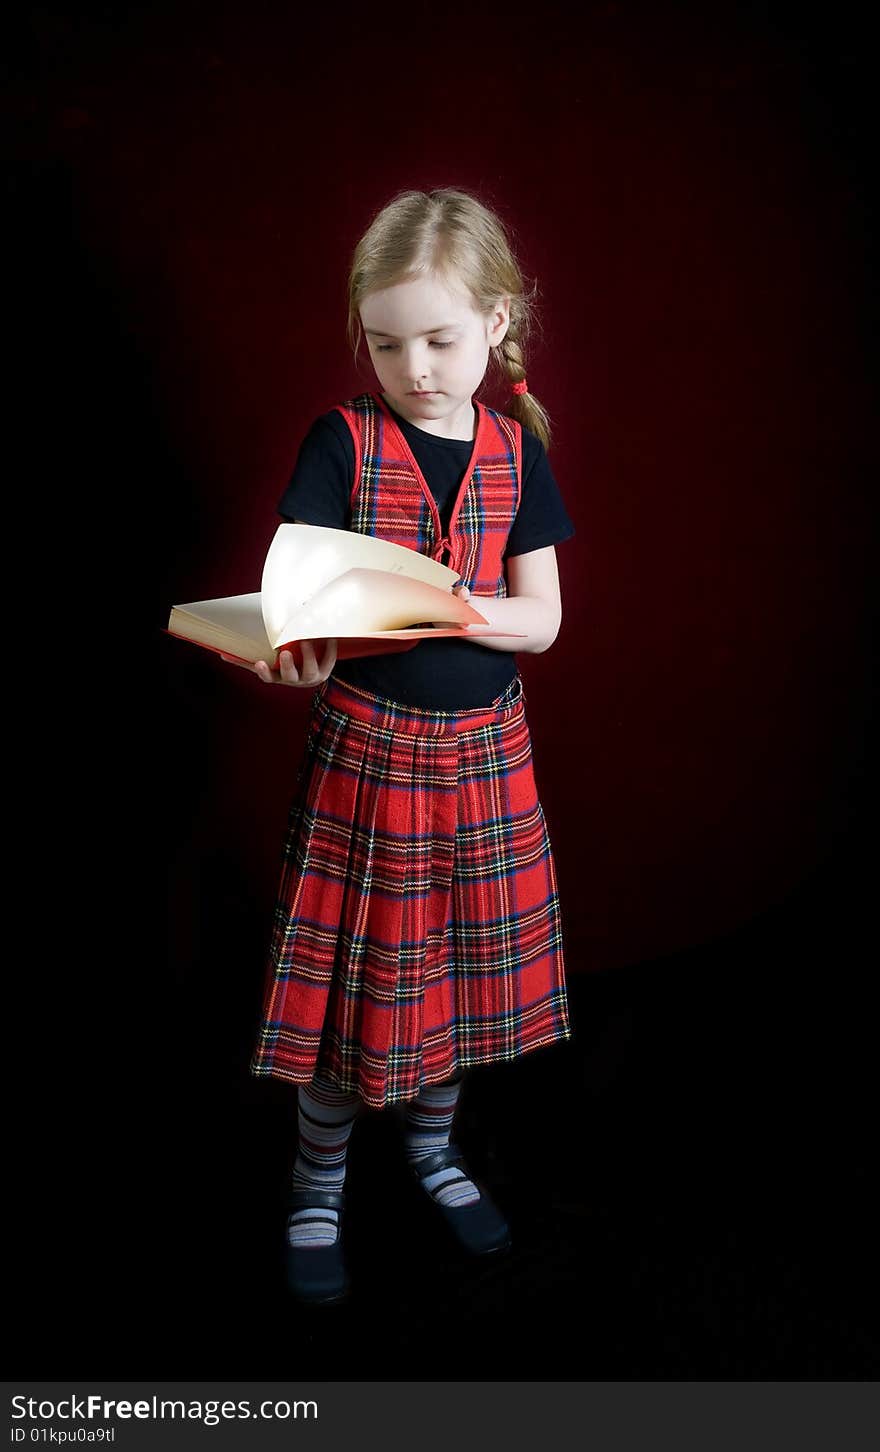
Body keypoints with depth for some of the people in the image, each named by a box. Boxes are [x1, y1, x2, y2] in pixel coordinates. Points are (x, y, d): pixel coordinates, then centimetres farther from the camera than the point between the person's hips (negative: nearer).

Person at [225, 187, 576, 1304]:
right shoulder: (343, 439, -4)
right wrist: (297, 653, -35)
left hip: (482, 748, 3)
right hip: (362, 743, -3)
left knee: (465, 960, 14)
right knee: (352, 972, 5)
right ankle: (317, 1187, 29)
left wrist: (459, 609, -21)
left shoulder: (516, 449, 3)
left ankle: (431, 1146, 40)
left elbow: (542, 617, 0)